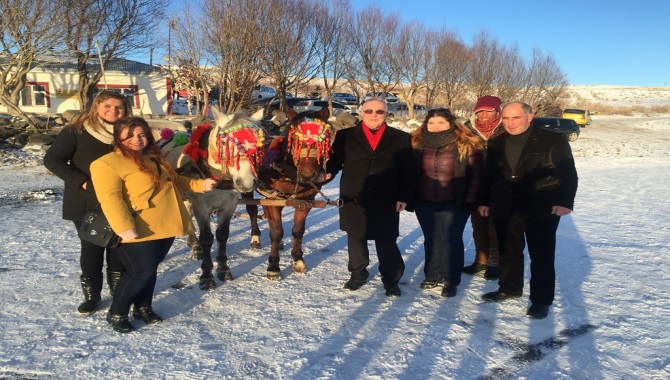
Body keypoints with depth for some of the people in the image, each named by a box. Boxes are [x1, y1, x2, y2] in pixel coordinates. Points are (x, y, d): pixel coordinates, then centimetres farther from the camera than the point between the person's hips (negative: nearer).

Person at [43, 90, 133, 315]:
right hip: (86, 203, -2)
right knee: (91, 248, 6)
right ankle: (91, 295, 22)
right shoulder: (76, 132, -8)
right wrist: (81, 181, -17)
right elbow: (52, 159, -8)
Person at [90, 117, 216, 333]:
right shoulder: (107, 163, -9)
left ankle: (143, 307, 33)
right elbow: (110, 198, -20)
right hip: (139, 231, -7)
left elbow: (176, 181, 29)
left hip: (165, 227, 7)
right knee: (141, 272, -6)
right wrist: (125, 228, -30)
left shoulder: (154, 157, 17)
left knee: (151, 269, 15)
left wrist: (200, 185, 14)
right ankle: (116, 313, 14)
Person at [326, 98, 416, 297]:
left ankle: (391, 279, 20)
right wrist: (328, 172, -18)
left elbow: (408, 171, 2)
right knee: (355, 237, 13)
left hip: (386, 201, -1)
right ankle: (358, 273, 32)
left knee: (386, 241, 2)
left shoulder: (401, 138, 3)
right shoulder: (345, 136, 4)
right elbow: (335, 160, 3)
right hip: (354, 198, 2)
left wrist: (404, 197, -4)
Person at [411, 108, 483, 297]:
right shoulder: (417, 144, 1)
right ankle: (433, 275, 28)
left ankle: (451, 281, 15)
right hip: (424, 202, 3)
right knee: (431, 239, 14)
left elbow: (475, 174, -5)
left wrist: (469, 200, -9)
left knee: (451, 240, 3)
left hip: (453, 203, -3)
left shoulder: (465, 145, -6)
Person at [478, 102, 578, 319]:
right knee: (508, 250, 14)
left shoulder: (553, 140, -5)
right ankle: (509, 288, 32)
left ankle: (541, 300, 14)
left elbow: (568, 174, -6)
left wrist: (565, 201, -15)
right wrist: (485, 201, 13)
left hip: (541, 208, -4)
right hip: (505, 208, 5)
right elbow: (489, 175, 15)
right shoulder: (496, 143, 9)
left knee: (541, 255, 2)